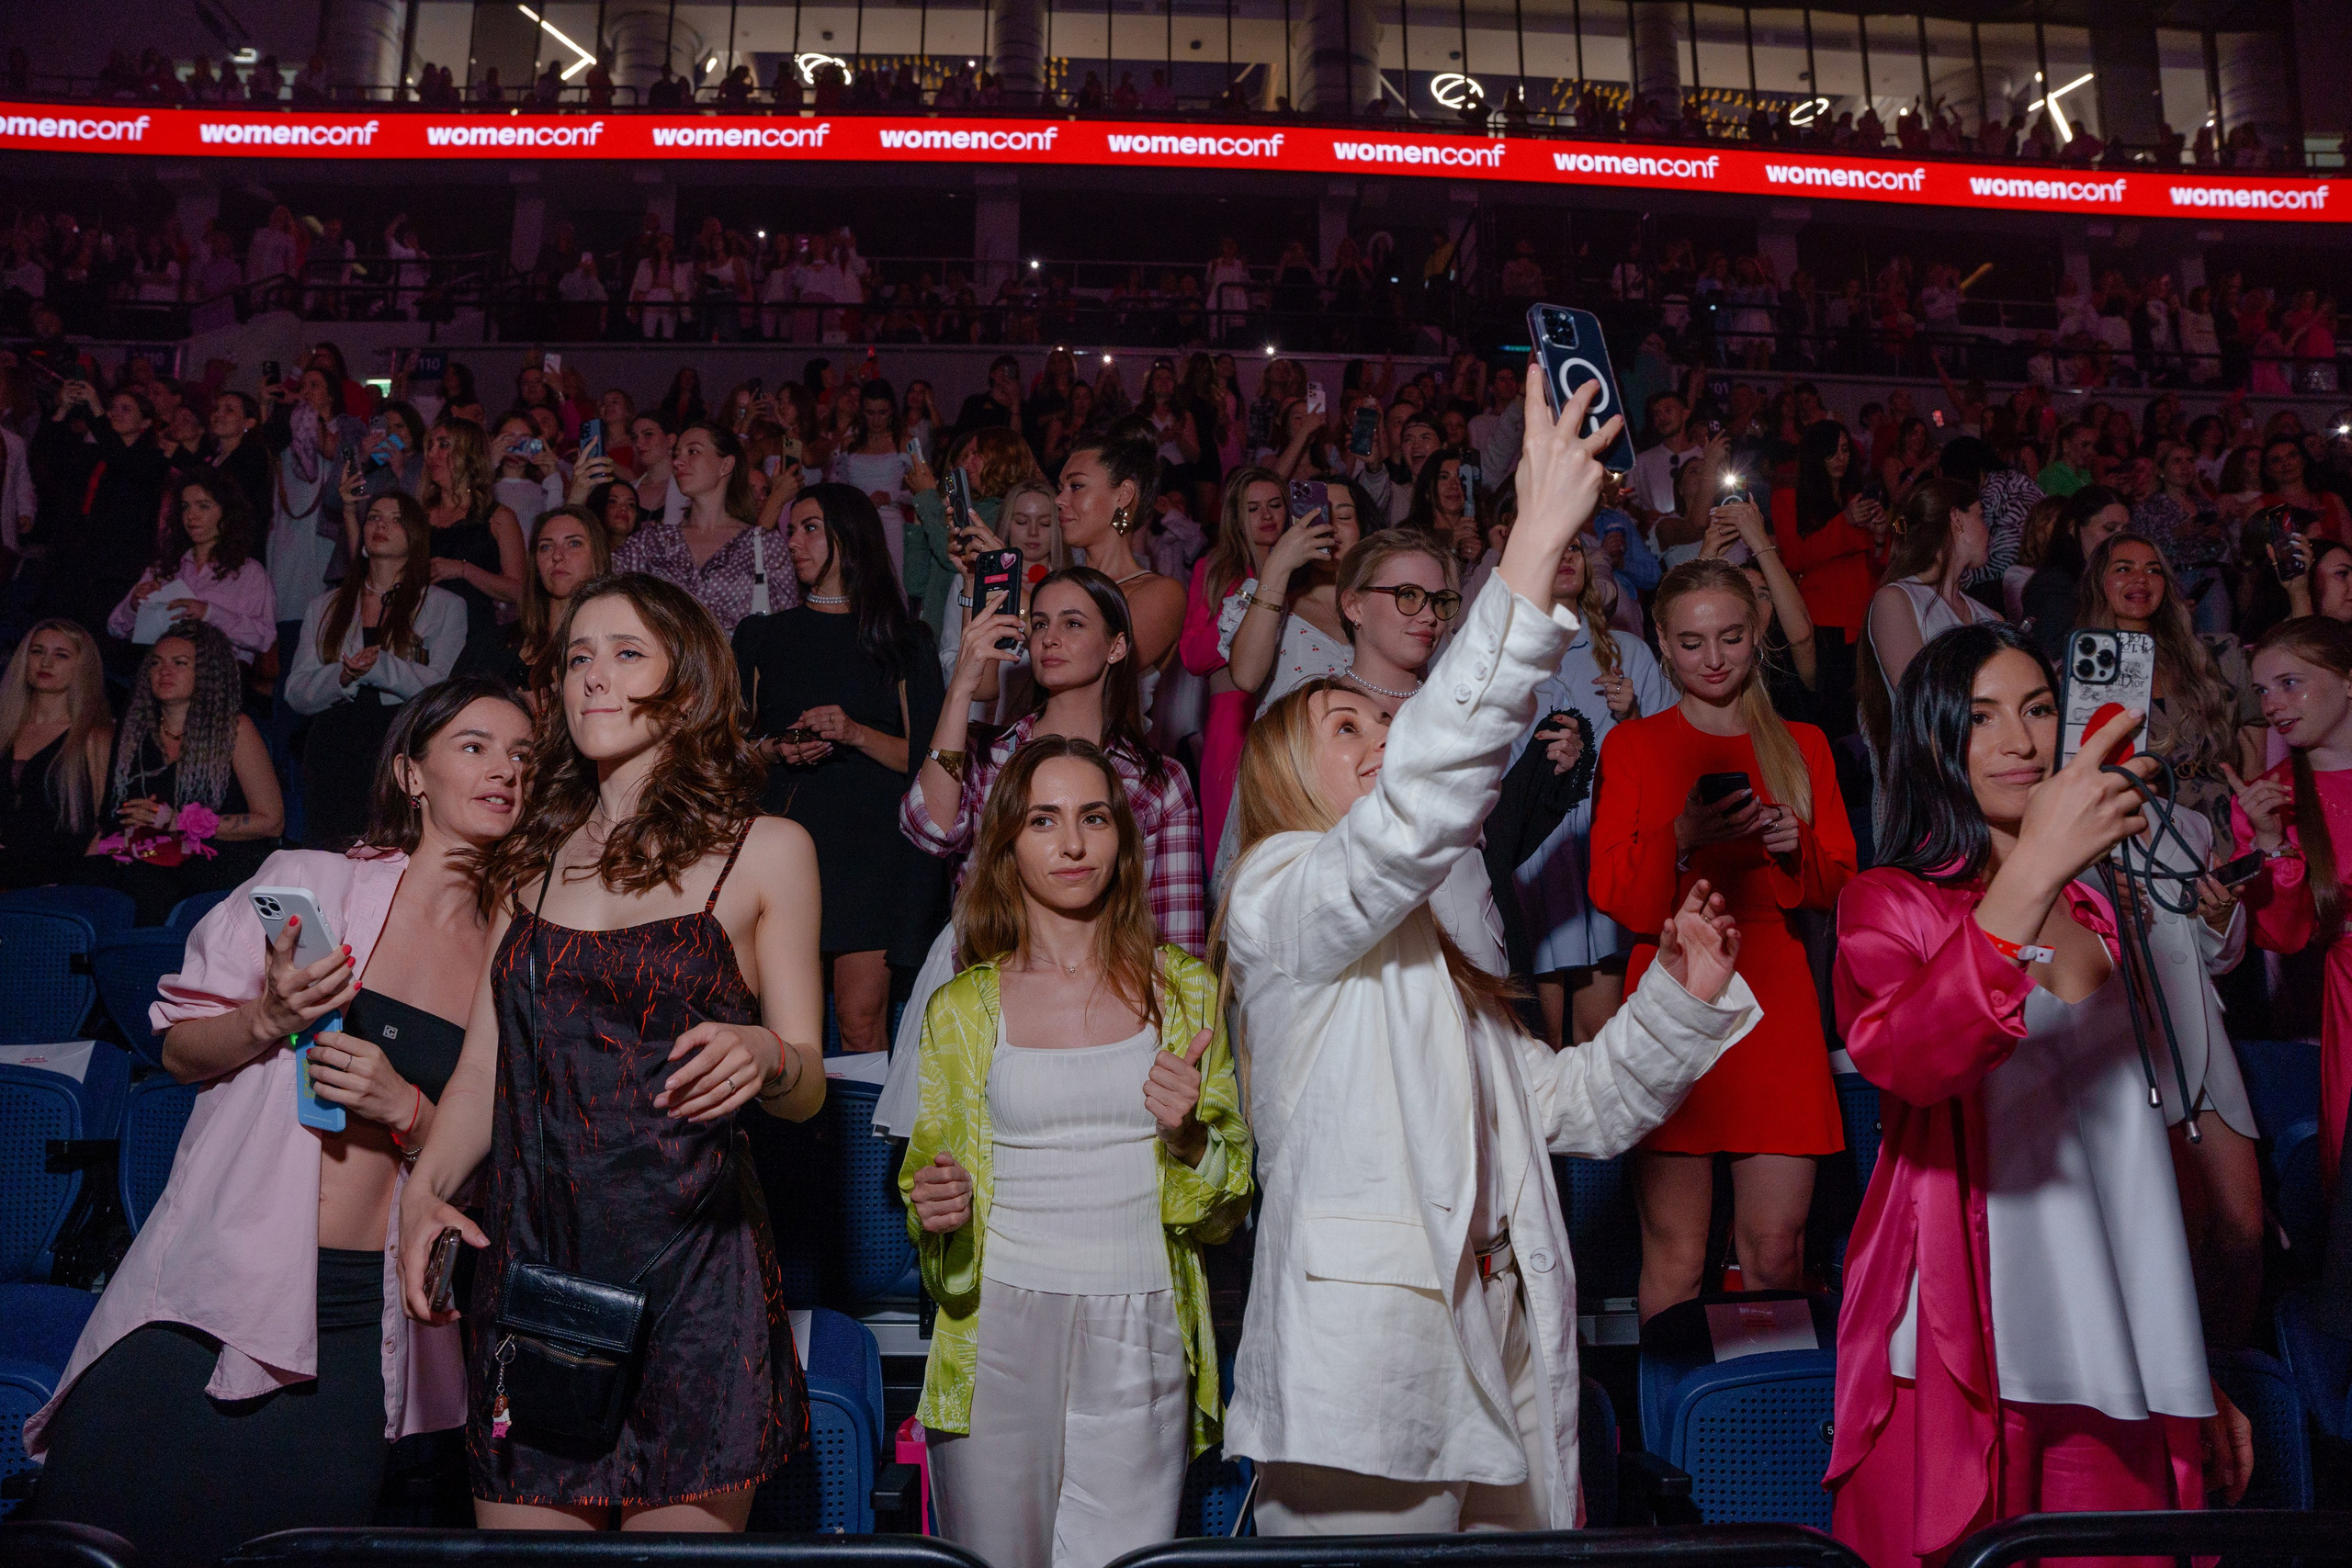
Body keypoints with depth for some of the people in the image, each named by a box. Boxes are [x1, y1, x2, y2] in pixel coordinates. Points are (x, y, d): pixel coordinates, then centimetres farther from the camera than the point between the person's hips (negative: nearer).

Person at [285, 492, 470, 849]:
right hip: (333, 753, 3)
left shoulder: (445, 606, 11)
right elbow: (296, 693, 11)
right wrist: (344, 676, -9)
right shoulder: (324, 606, 21)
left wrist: (382, 667, -18)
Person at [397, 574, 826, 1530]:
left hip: (688, 1269, -3)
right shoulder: (536, 856, 15)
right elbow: (484, 1064, 14)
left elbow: (808, 1086, 2)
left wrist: (766, 1055, -20)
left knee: (681, 1526, 0)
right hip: (528, 1260, 4)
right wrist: (424, 1187, -3)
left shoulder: (765, 850, 2)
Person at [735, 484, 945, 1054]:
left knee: (861, 1022, -7)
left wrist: (857, 733, -11)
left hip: (873, 840, -2)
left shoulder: (901, 638, 10)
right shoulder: (763, 635, 17)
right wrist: (778, 749, -3)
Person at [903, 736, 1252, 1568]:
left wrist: (1189, 1137, -12)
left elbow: (1230, 1202, 8)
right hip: (998, 1327, 0)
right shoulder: (959, 1008, 6)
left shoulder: (1184, 988, 6)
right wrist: (934, 1210, -8)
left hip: (1139, 1337, 0)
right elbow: (929, 1175, 14)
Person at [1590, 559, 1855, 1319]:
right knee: (1674, 1257, -3)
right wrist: (1681, 839, -18)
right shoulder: (1633, 745, 8)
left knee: (1776, 1251, -1)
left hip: (1776, 1004, 2)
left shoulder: (1802, 745, 15)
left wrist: (1797, 846, -9)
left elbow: (1839, 885, 12)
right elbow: (1613, 894, -1)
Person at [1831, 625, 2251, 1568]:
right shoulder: (1890, 904, -3)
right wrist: (2032, 871, -38)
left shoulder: (2098, 912, 16)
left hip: (2115, 1365, 5)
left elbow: (2131, 1143, 20)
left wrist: (2196, 1378, 17)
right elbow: (1903, 1060, -27)